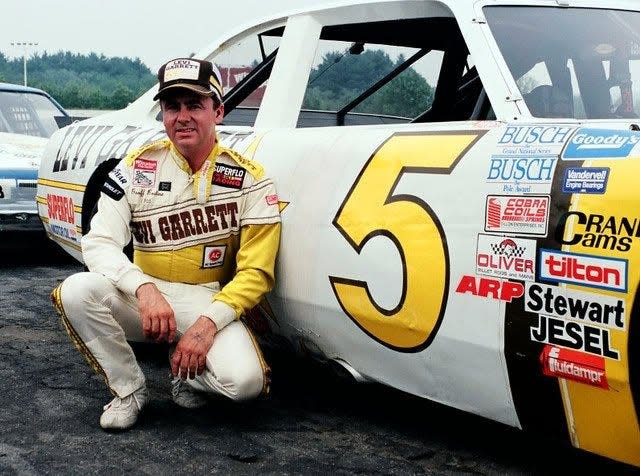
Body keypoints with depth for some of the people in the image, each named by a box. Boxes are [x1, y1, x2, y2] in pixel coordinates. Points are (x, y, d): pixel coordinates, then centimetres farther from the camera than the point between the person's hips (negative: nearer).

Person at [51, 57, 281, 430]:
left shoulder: (249, 179, -6)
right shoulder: (138, 167, -2)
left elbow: (256, 273, -8)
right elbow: (99, 243, -9)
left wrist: (209, 322, -24)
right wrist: (144, 289, -29)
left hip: (209, 302, -1)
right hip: (143, 297, 2)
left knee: (245, 380, -29)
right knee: (76, 292, -28)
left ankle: (187, 375, 9)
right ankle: (129, 390, -4)